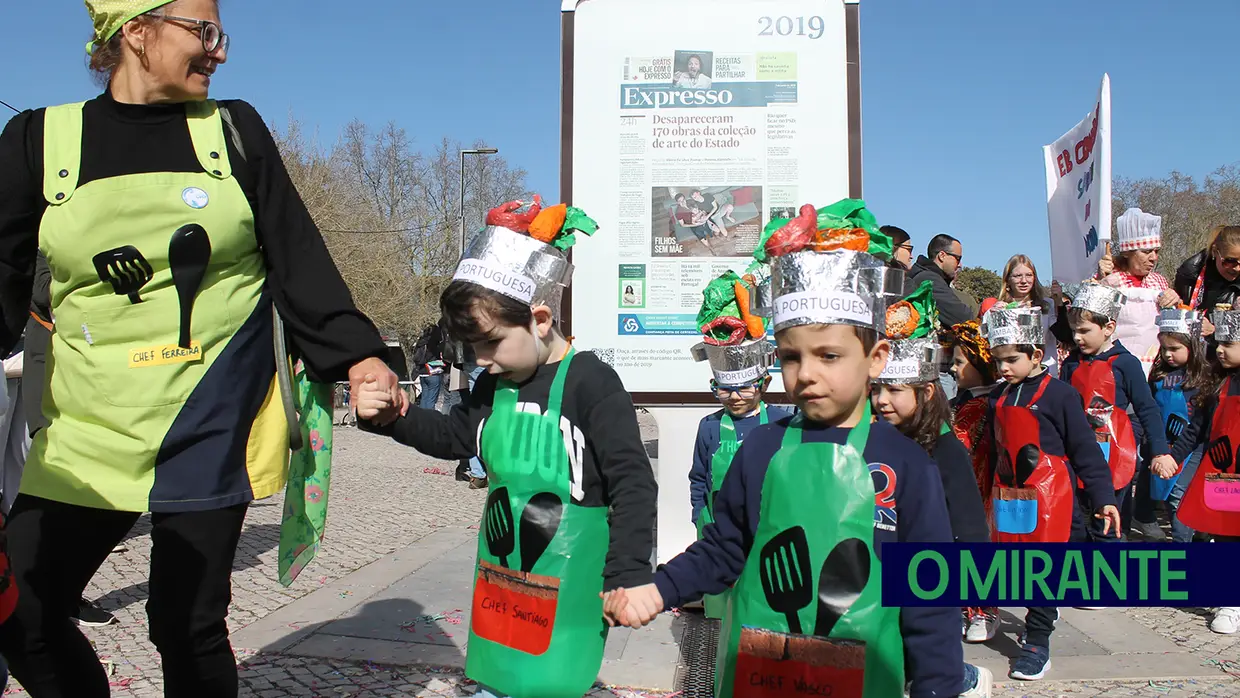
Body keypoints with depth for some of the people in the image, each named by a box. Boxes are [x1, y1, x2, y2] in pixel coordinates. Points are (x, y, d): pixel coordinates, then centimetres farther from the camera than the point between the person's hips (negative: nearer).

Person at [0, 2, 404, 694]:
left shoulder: (235, 129, 5)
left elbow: (299, 261, 1)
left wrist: (355, 354, -11)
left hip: (213, 422, -1)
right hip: (92, 426, 2)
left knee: (187, 623, 3)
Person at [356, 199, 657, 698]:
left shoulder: (592, 383, -17)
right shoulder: (494, 385, 5)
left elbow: (632, 483, -17)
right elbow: (455, 436, 21)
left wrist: (629, 574, -21)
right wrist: (388, 417, 6)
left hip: (567, 581, -7)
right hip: (500, 576, 7)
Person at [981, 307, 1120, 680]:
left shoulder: (1059, 394, -9)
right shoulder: (999, 397, 9)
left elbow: (1085, 449, -8)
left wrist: (1104, 497, -10)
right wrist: (991, 493, 20)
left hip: (1049, 497, -6)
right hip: (1009, 496, 6)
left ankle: (1037, 642, 9)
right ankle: (1045, 612, 35)